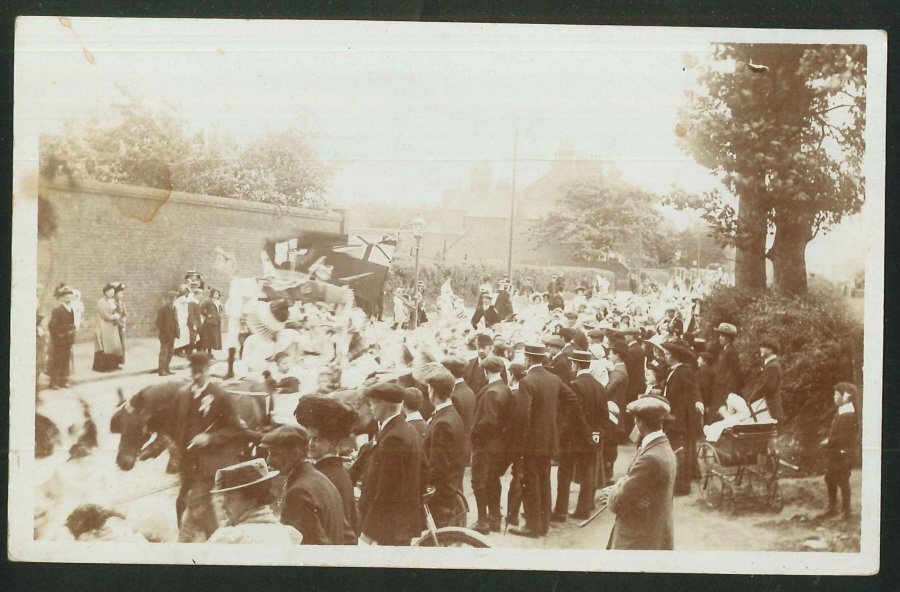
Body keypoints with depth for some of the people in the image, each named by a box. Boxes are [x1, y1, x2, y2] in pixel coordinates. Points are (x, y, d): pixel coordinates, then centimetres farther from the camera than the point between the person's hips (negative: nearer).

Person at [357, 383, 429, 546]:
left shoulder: (392, 438, -22)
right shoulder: (409, 431, 9)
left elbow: (387, 490, -23)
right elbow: (424, 470, 17)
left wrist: (368, 530, -19)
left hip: (392, 526, -10)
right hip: (406, 522, 10)